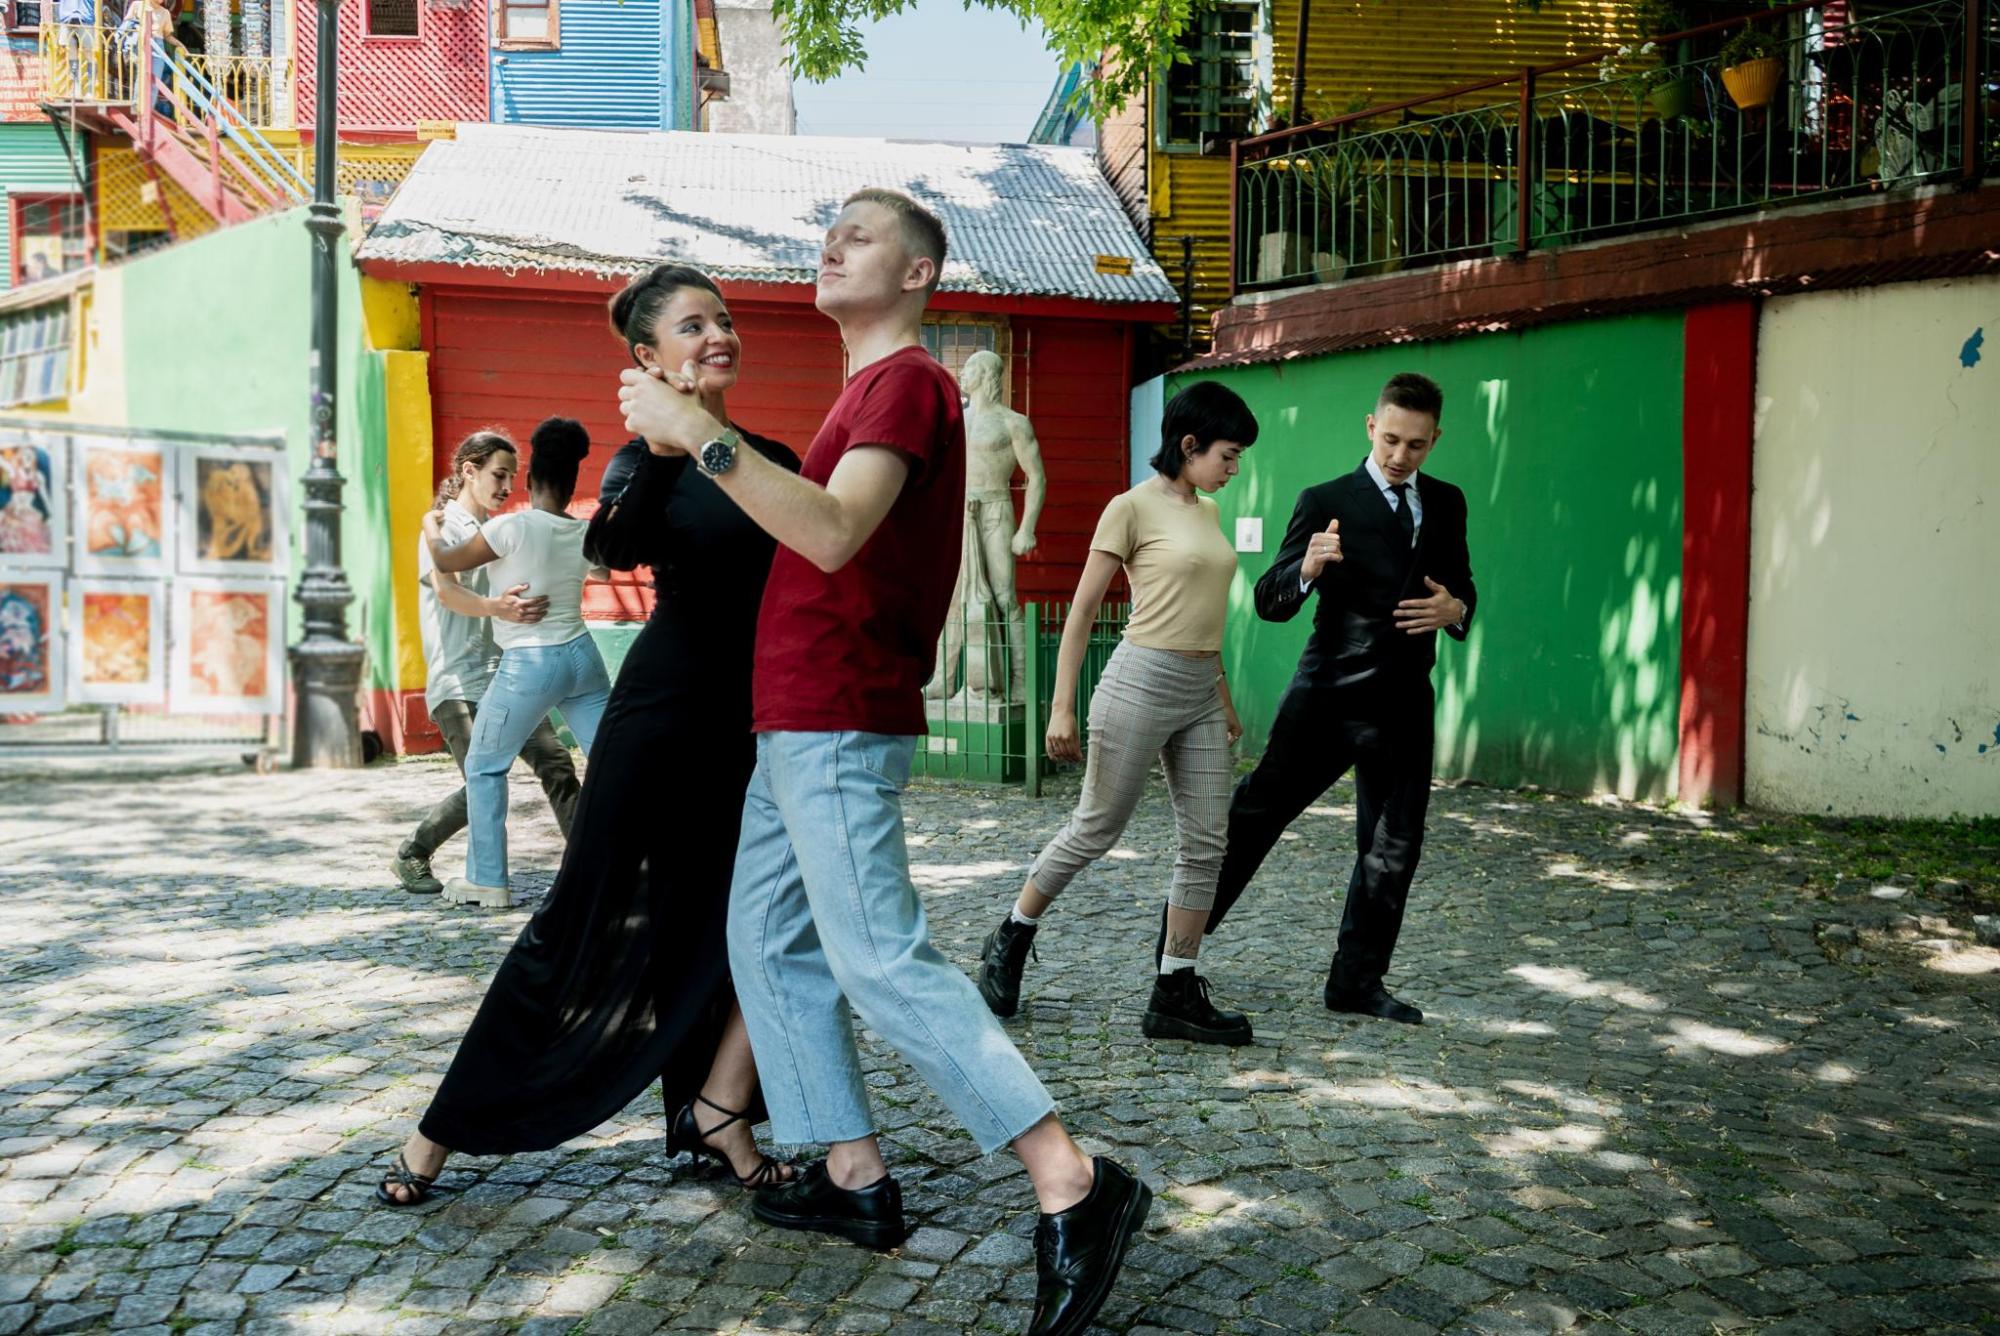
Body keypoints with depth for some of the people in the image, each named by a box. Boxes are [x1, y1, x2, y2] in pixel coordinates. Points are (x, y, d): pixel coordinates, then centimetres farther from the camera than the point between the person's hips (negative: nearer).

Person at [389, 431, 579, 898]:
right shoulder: (441, 526, -3)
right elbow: (446, 592, -21)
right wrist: (496, 607, -40)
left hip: (503, 676, 6)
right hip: (457, 683, -6)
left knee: (556, 763, -6)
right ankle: (410, 856, 7)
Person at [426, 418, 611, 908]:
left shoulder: (513, 527, -15)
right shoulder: (586, 536, 1)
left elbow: (448, 562, -4)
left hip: (528, 665, -4)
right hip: (582, 657, 5)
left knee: (483, 767, 13)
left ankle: (486, 880, 17)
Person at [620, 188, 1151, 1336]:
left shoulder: (908, 382, -11)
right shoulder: (872, 390, 23)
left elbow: (835, 533, -26)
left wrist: (698, 433, -26)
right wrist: (702, 436, 18)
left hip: (839, 728, -11)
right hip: (804, 722, 11)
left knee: (882, 961, -13)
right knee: (770, 941, 12)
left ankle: (1075, 1188, -9)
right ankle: (854, 1177, 19)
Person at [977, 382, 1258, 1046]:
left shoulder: (1207, 512, 15)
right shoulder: (1133, 507, -7)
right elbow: (1082, 612, -7)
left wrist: (1223, 696, 22)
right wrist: (1062, 707, -12)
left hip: (1201, 692, 7)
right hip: (1142, 682, -7)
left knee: (1206, 843, 3)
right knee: (1095, 829, 2)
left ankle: (1175, 995, 11)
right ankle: (1010, 941, 23)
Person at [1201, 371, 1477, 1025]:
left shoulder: (1446, 504, 9)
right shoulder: (1327, 501, -5)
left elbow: (1461, 586, 19)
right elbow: (1270, 602, -8)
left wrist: (1455, 610, -5)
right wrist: (1306, 569, -31)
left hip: (1406, 704, 5)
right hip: (1330, 696, -4)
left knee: (1393, 849, 9)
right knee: (1255, 816, 0)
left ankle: (1357, 982, 23)